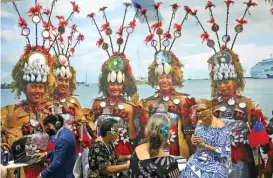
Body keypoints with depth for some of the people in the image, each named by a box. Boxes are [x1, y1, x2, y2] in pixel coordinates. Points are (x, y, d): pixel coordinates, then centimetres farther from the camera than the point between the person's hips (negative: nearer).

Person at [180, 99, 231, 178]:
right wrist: (193, 141, -7)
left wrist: (204, 145, -23)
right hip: (199, 160, 6)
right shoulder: (199, 123, 3)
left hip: (214, 163, -6)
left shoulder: (220, 127, -17)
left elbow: (223, 152, -17)